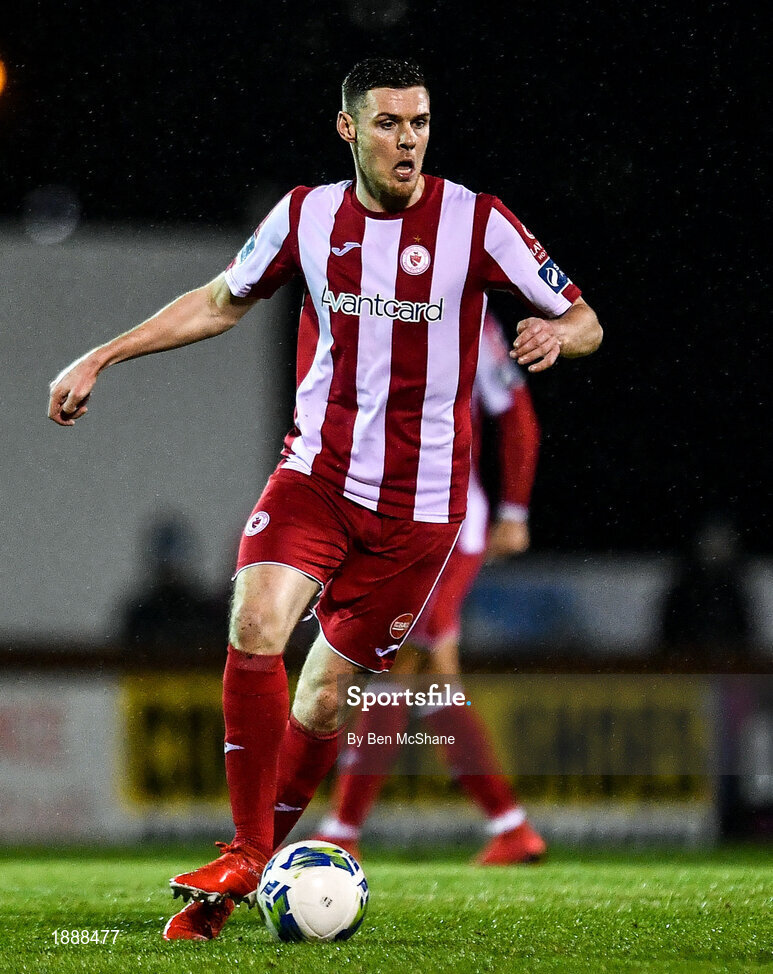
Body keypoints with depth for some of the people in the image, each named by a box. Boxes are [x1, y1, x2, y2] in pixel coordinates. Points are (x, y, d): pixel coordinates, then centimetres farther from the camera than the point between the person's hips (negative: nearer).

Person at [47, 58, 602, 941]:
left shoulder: (476, 222, -7)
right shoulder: (306, 215, 2)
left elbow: (584, 321, -2)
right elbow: (219, 303, 18)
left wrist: (558, 335, -26)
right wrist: (100, 358, 15)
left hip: (419, 499, -2)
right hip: (315, 470, 2)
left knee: (321, 697, 0)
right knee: (255, 629, -22)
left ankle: (261, 859, 22)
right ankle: (246, 853, -10)